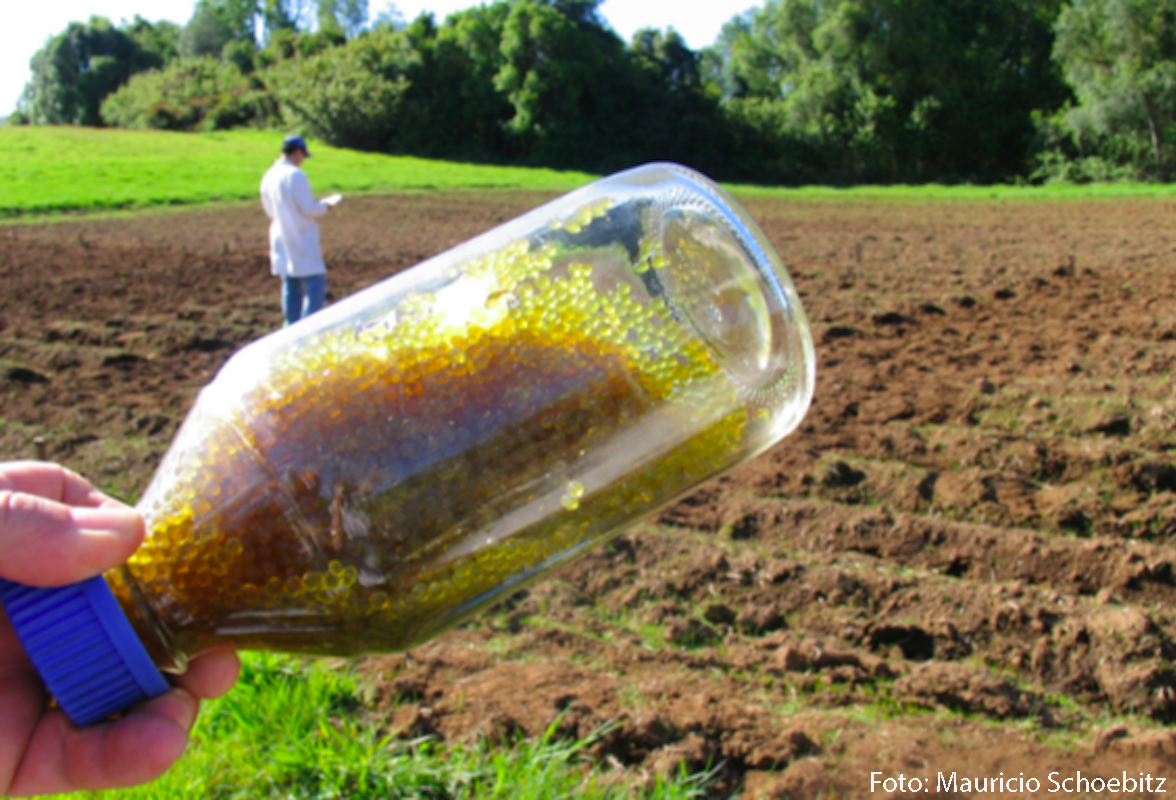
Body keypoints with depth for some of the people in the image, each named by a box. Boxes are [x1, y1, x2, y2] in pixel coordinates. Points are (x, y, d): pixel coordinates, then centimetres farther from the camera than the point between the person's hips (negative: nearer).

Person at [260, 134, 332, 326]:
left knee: (291, 288, 14)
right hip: (302, 241, -8)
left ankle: (291, 326, 17)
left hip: (281, 241, 8)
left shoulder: (268, 176, 8)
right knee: (315, 285, -5)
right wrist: (325, 207, 1)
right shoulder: (295, 175, -17)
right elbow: (309, 208, -18)